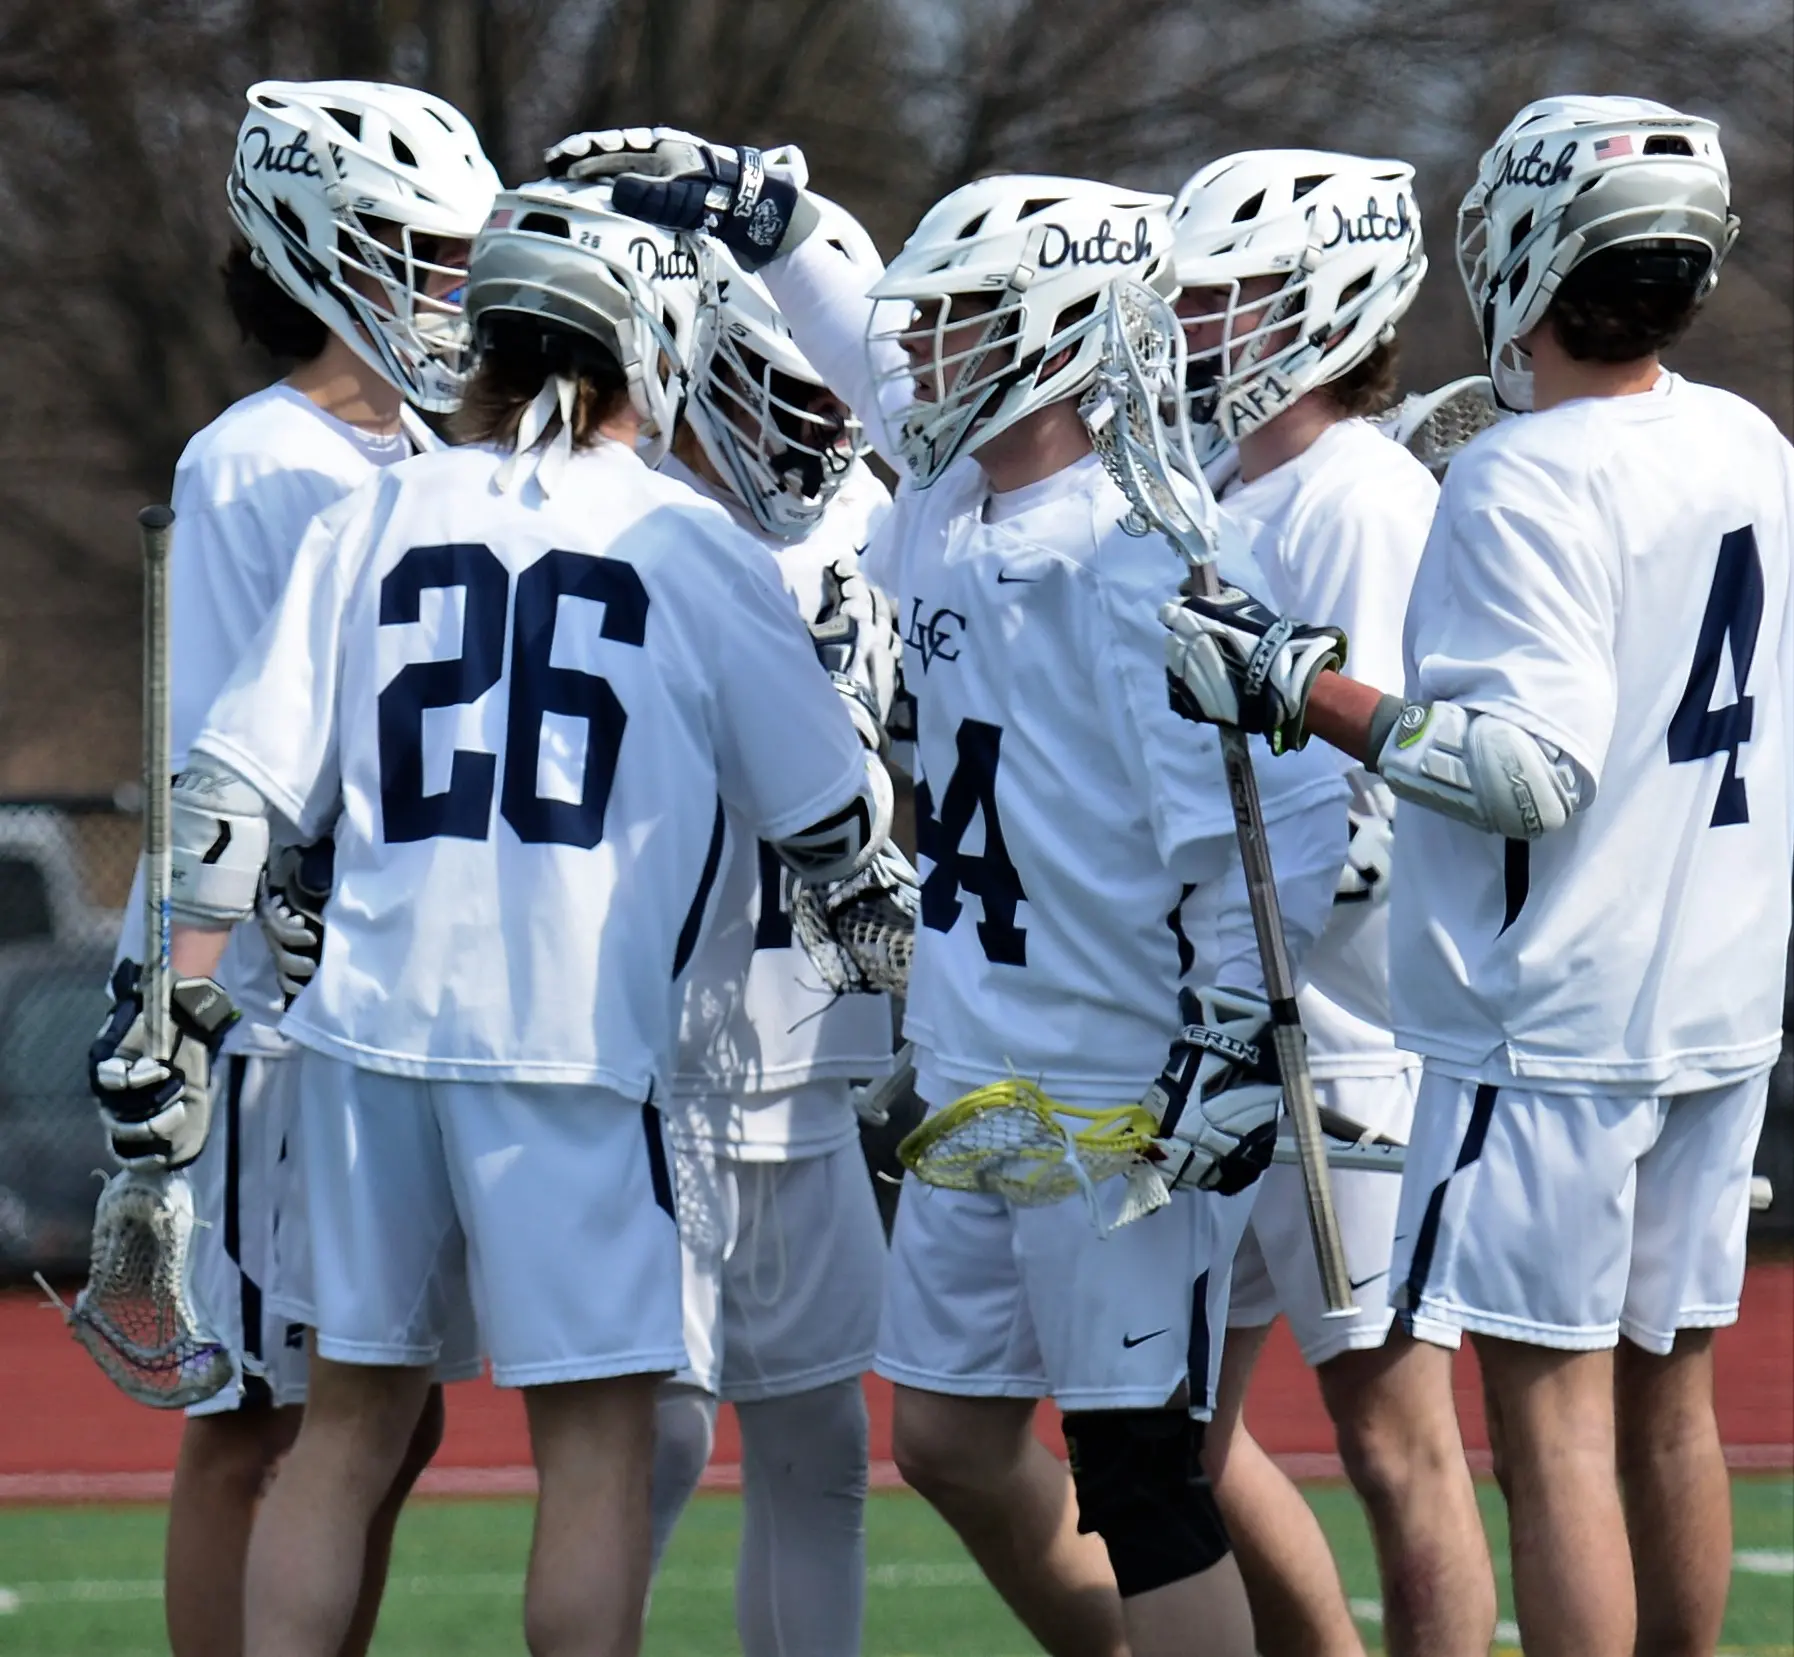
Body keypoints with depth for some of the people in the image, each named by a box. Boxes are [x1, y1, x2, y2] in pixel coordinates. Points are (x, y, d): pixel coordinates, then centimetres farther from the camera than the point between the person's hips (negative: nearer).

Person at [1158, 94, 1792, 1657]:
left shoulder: (1527, 484, -17)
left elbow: (1533, 766, -23)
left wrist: (1304, 694, -18)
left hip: (1551, 1011, -8)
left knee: (1552, 1415, -6)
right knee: (1668, 1399, 15)